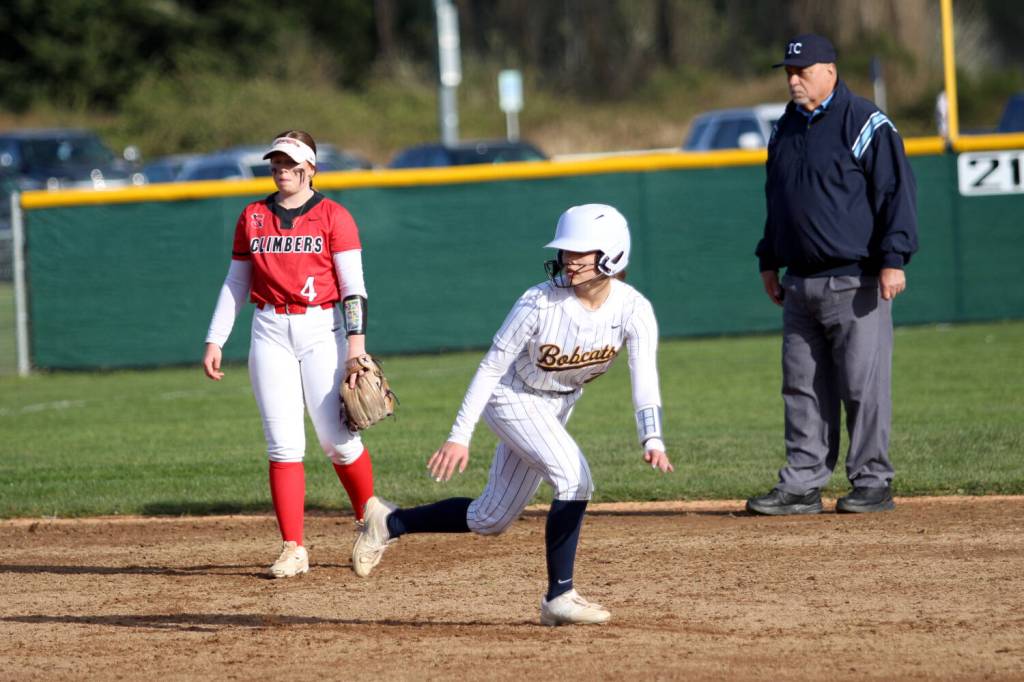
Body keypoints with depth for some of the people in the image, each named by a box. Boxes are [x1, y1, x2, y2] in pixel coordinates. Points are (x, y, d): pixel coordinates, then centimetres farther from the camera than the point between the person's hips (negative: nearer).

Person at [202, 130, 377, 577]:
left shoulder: (333, 217, -1)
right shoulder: (253, 218, 11)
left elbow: (353, 287, -6)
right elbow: (236, 284, 16)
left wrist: (356, 348, -16)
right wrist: (215, 341, 8)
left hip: (322, 330, -3)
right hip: (270, 334, 3)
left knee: (337, 439, -6)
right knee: (283, 443, -4)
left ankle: (370, 522, 18)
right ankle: (293, 549, -4)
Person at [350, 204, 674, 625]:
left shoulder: (633, 310, -19)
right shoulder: (539, 303, -27)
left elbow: (644, 379, -29)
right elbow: (491, 368, -21)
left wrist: (652, 440, -46)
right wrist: (459, 436, -25)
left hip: (557, 407, 5)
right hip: (513, 398, -5)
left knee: (489, 520, 8)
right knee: (574, 478, -27)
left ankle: (391, 523, 27)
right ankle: (558, 598, -17)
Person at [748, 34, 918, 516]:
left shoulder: (864, 124, -7)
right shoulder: (786, 129, 16)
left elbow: (896, 192, -11)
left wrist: (893, 260, -17)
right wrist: (769, 261, 21)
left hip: (854, 281, -7)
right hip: (800, 285, 7)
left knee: (863, 385, -5)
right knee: (803, 389, 7)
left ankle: (872, 484, 1)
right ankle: (802, 486, 10)